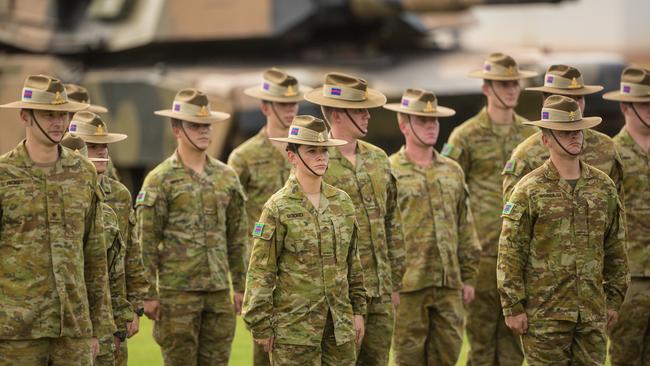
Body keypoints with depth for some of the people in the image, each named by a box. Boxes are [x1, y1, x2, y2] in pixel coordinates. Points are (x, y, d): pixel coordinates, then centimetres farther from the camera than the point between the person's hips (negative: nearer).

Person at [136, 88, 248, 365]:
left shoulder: (227, 176, 11)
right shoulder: (160, 180, -4)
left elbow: (237, 237, 15)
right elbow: (146, 242, -6)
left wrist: (240, 285, 11)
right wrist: (149, 295, -10)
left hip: (219, 290, 4)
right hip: (177, 291, -4)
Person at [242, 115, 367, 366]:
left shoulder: (342, 202, 9)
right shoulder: (279, 208, -7)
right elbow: (260, 272, -7)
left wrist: (358, 310, 14)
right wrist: (261, 326, -9)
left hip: (340, 324, 5)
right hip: (294, 324, -5)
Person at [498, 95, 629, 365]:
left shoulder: (603, 186, 9)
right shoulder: (530, 190, -4)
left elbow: (615, 247, 15)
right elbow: (510, 253, -6)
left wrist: (614, 298, 13)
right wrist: (513, 307, -10)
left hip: (592, 312, 4)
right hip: (545, 314, -4)